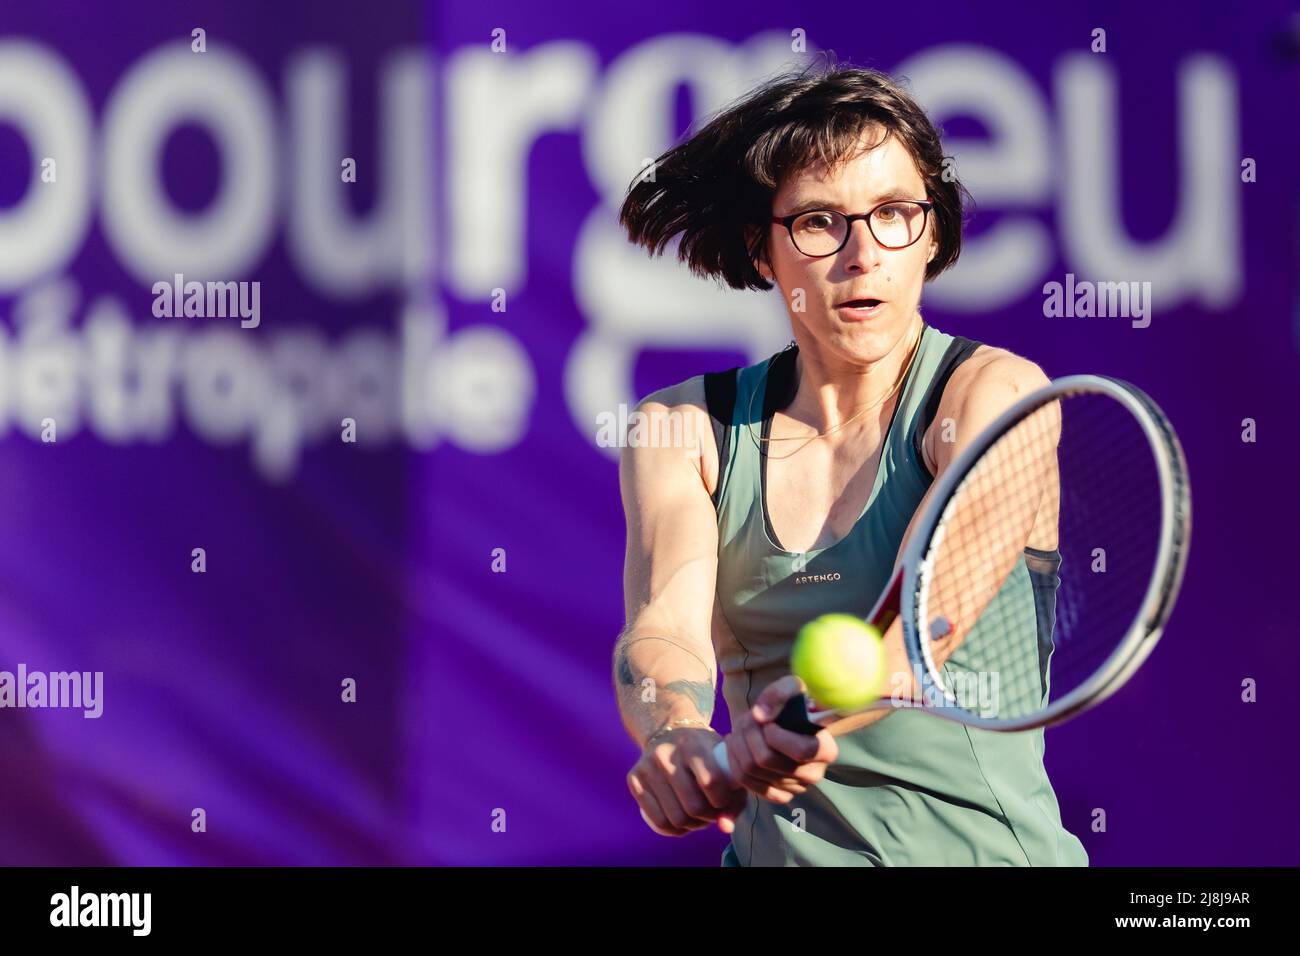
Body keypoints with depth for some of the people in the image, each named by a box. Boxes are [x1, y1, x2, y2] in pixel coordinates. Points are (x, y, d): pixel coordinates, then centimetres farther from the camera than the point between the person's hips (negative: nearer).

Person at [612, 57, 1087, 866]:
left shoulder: (997, 391, -3)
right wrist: (677, 737, -34)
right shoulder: (686, 428, 7)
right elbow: (664, 625, -11)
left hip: (984, 849, -5)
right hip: (774, 848, 5)